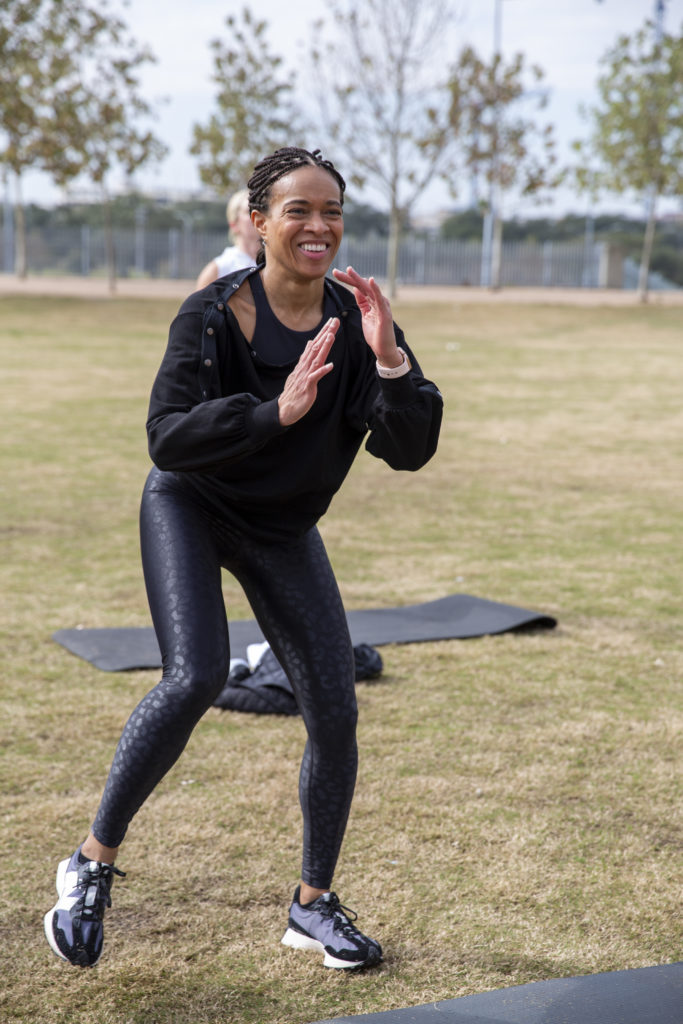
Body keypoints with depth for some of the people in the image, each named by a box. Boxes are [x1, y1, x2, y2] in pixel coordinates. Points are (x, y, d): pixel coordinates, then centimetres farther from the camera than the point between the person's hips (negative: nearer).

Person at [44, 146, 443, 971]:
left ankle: (313, 905, 17)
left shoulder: (354, 322, -14)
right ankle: (93, 864, -5)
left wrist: (391, 362, -35)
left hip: (283, 531, 4)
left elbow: (409, 451, -19)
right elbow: (166, 439, -31)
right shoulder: (213, 315, -23)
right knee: (196, 678, -25)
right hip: (189, 510, -4)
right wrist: (275, 412, -43)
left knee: (335, 711, -2)